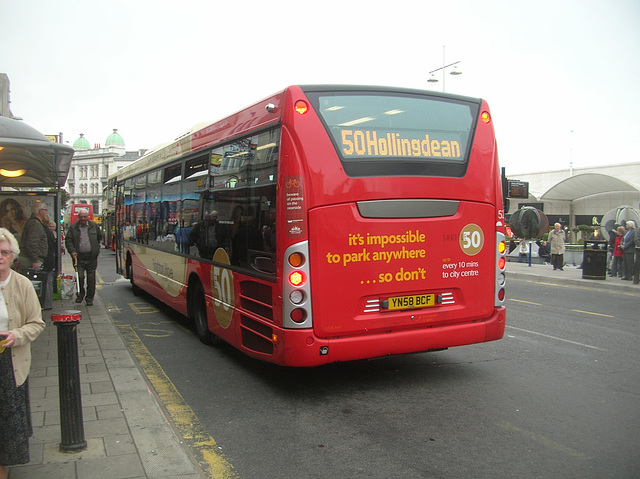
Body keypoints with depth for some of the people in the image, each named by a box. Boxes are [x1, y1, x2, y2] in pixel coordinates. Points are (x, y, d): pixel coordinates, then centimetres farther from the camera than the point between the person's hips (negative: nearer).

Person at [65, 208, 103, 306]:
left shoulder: (94, 226, 8)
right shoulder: (73, 227, 4)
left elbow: (100, 236, 23)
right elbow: (68, 241, 4)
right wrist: (72, 251, -9)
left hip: (92, 257, 1)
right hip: (79, 257, -1)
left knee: (91, 278, 2)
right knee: (80, 276, -7)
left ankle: (89, 299, 12)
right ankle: (80, 294, 17)